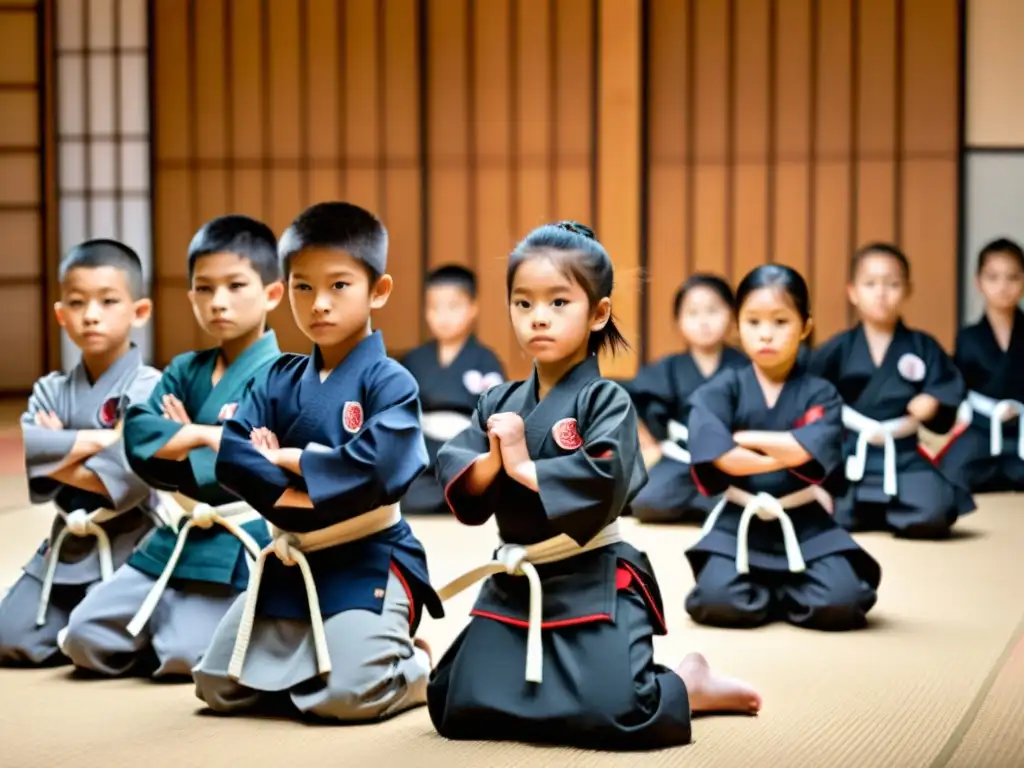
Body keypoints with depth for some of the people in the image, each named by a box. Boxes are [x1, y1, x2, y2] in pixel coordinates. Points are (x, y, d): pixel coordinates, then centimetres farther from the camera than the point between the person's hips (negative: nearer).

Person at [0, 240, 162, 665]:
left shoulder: (148, 389, -11)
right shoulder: (51, 391, 7)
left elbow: (133, 472, -24)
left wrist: (54, 458, -14)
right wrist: (90, 441, -21)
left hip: (128, 546, -6)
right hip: (66, 542, 6)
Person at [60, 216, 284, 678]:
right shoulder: (186, 371, 10)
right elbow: (137, 437, -3)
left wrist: (178, 441, -7)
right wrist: (204, 436, -16)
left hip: (237, 549, -6)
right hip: (177, 539, 7)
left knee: (184, 657, -20)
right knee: (85, 637, 0)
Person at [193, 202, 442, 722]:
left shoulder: (389, 382, -11)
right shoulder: (279, 381, 6)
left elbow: (377, 466, -26)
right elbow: (233, 456, -5)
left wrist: (290, 460, -14)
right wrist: (298, 496, -20)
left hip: (366, 564, -6)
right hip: (290, 561, 6)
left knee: (349, 696, -22)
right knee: (221, 686, 6)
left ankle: (417, 668, 12)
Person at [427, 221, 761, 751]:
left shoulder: (606, 401, -9)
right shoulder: (498, 404, 7)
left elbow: (605, 480, -25)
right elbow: (458, 487, 0)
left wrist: (525, 466, -17)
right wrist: (492, 461, -19)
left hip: (593, 585, -6)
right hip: (513, 586, 6)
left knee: (616, 714, -22)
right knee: (458, 708, 1)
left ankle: (689, 686, 11)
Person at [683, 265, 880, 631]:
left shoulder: (820, 394, 1)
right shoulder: (721, 390, 0)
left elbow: (805, 449, -18)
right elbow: (721, 456, -17)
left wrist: (743, 437, -10)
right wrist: (786, 454, -14)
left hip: (806, 525, 0)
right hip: (737, 523, 0)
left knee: (840, 604, -21)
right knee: (718, 602, -25)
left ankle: (774, 594, 12)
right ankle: (775, 594, 10)